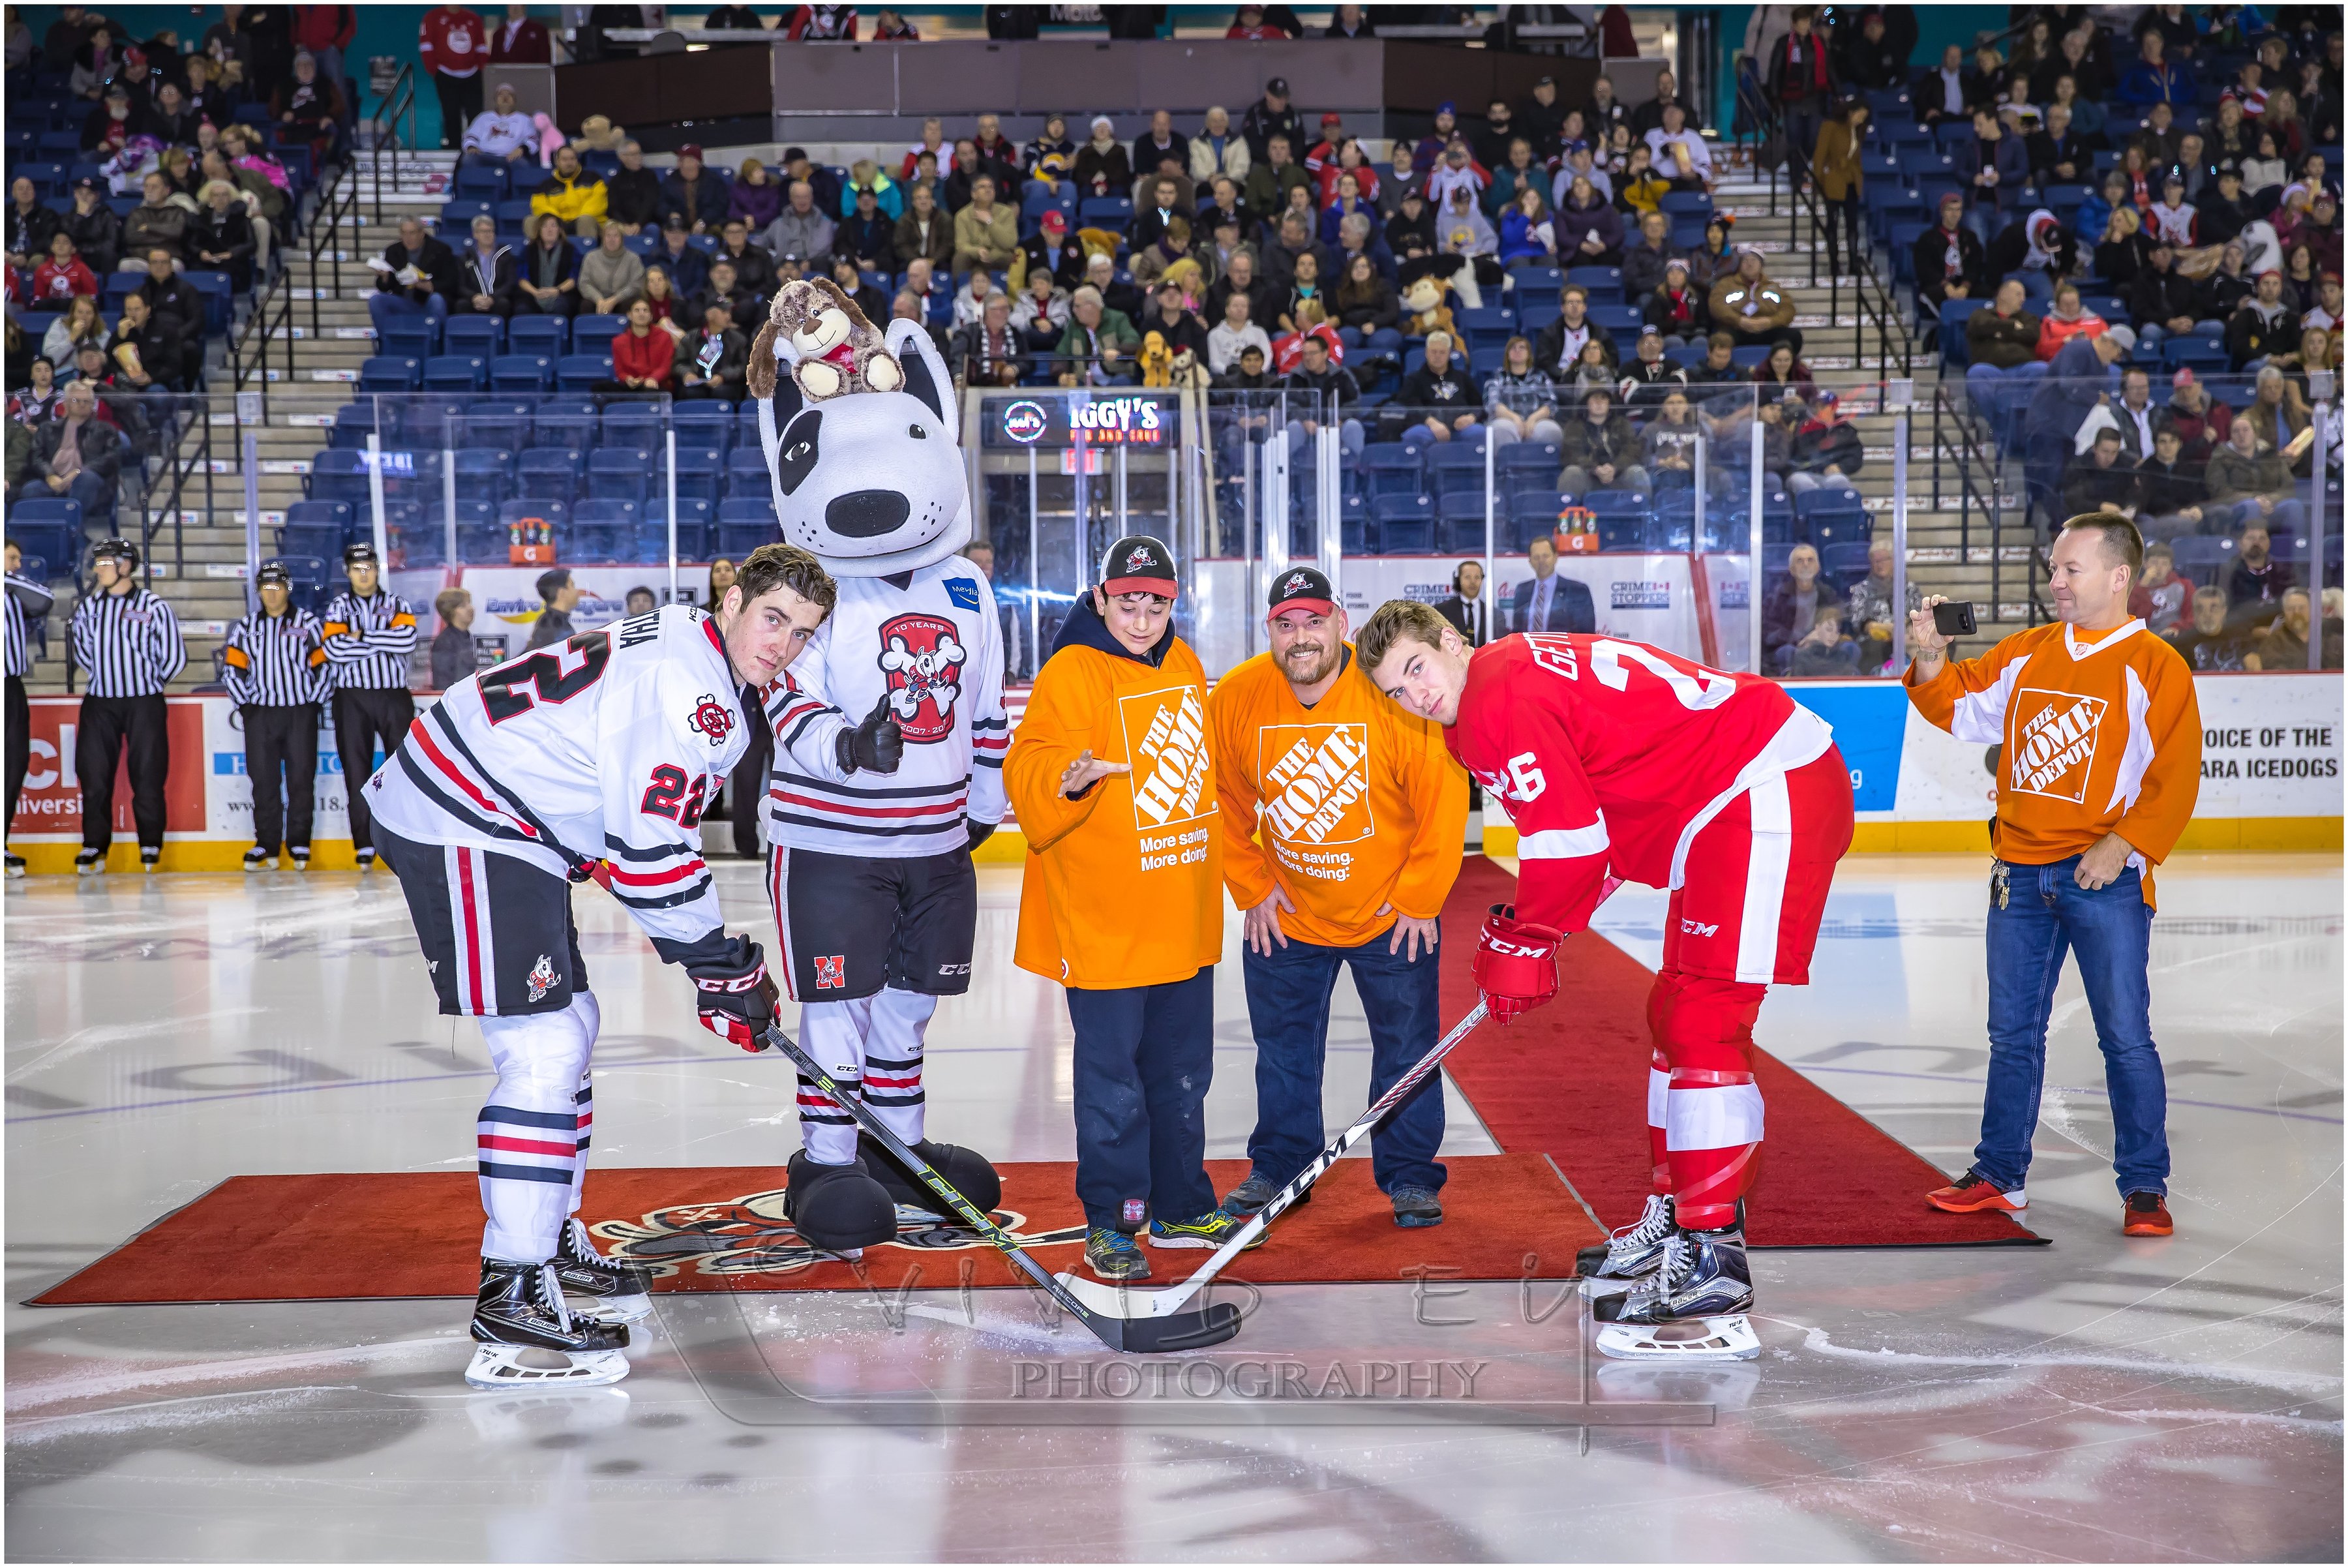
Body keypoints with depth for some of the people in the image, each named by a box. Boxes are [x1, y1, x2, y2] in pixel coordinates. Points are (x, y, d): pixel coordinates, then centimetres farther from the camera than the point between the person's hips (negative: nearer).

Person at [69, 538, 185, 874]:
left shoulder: (155, 607, -7)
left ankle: (151, 845, 12)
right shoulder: (89, 605, 5)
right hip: (99, 704, 4)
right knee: (94, 774, 3)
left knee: (148, 776, 1)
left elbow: (175, 657, 0)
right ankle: (95, 846, 11)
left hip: (144, 704, -4)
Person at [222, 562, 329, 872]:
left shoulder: (307, 622, 4)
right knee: (263, 780, 1)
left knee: (301, 779, -1)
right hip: (260, 714, 2)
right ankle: (266, 846, 6)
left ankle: (299, 844, 6)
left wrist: (315, 702, -2)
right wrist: (244, 703, 4)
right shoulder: (246, 627, 11)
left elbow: (323, 664, 3)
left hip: (300, 712, -2)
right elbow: (232, 667, 12)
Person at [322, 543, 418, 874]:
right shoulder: (338, 607, 6)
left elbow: (407, 639, -12)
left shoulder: (396, 604, 9)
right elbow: (334, 649, -12)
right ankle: (365, 845, 6)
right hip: (353, 699, 0)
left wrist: (362, 636, -12)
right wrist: (384, 641, -9)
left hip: (394, 696, 0)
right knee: (357, 772, 1)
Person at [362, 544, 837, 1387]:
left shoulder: (692, 665, 14)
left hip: (509, 825, 11)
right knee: (543, 1048, -14)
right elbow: (650, 853, -24)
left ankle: (550, 1239, 28)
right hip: (462, 820, -11)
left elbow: (649, 829, 20)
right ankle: (512, 1294, -10)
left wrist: (716, 962, 15)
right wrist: (725, 967, -13)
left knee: (571, 1026, 16)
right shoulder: (683, 686, -19)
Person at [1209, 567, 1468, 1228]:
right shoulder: (1234, 700, -13)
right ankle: (1279, 1166, 31)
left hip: (1392, 909, -2)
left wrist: (1420, 900, -10)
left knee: (1407, 1049, 7)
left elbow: (1444, 798, -14)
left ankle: (1409, 1174, 24)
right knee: (1283, 1049, 14)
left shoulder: (1397, 694, -22)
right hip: (1285, 913, 2)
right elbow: (1225, 802, 1)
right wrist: (1253, 890, -1)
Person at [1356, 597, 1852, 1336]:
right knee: (1676, 1016, 16)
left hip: (1769, 793, -11)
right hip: (1728, 810, 11)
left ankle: (1713, 1258, -11)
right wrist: (1529, 930, 13)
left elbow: (1569, 839, -18)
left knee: (1702, 1024, -13)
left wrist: (1523, 940, -5)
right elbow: (1591, 824, 21)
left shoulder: (1505, 693, -16)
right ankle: (1677, 1217, 27)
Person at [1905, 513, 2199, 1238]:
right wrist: (1930, 660, -4)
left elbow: (2177, 777, -8)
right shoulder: (2026, 653, 11)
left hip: (2103, 878, -5)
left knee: (2125, 1037, -2)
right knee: (2013, 1034, 12)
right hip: (2020, 873, 5)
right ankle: (1999, 1176, 22)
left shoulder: (2155, 666, -5)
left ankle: (2143, 1187, 9)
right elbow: (1963, 708, 14)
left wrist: (2125, 846, -17)